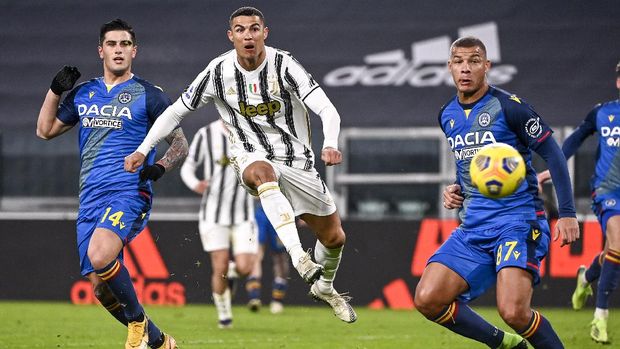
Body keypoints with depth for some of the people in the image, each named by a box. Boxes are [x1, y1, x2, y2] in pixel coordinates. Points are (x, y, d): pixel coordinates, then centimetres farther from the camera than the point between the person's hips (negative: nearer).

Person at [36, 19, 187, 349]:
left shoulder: (148, 95, 3)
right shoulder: (83, 93, 16)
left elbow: (180, 143, 5)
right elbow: (45, 130, 24)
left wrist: (160, 166, -14)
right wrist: (55, 90, 11)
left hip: (129, 192, -6)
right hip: (90, 199, 6)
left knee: (99, 256, -33)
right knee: (101, 289, 2)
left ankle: (137, 319, -10)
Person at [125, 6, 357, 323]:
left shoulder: (283, 65, -14)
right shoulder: (219, 71, -8)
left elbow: (327, 110, -21)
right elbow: (176, 110, 3)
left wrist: (330, 145, -40)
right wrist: (143, 149, -5)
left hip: (296, 159, 1)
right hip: (252, 158, -1)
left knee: (334, 238, 6)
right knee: (264, 172, -41)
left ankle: (324, 287, 40)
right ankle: (298, 257, -53)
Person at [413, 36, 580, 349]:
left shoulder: (508, 107, -9)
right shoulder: (447, 116, 12)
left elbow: (553, 155, -5)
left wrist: (567, 214, -9)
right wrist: (456, 189, 8)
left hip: (517, 220, -7)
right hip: (474, 227, 7)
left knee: (513, 311, -26)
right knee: (427, 300, -8)